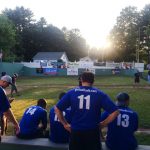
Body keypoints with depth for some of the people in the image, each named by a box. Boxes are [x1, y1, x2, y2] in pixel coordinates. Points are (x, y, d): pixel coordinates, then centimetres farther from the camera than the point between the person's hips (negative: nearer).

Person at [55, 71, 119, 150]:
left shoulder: (71, 92, -1)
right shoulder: (100, 94, -4)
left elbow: (57, 109, 1)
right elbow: (115, 112, -8)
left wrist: (65, 124, 8)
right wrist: (102, 124, 2)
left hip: (75, 132, 1)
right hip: (92, 132, -1)